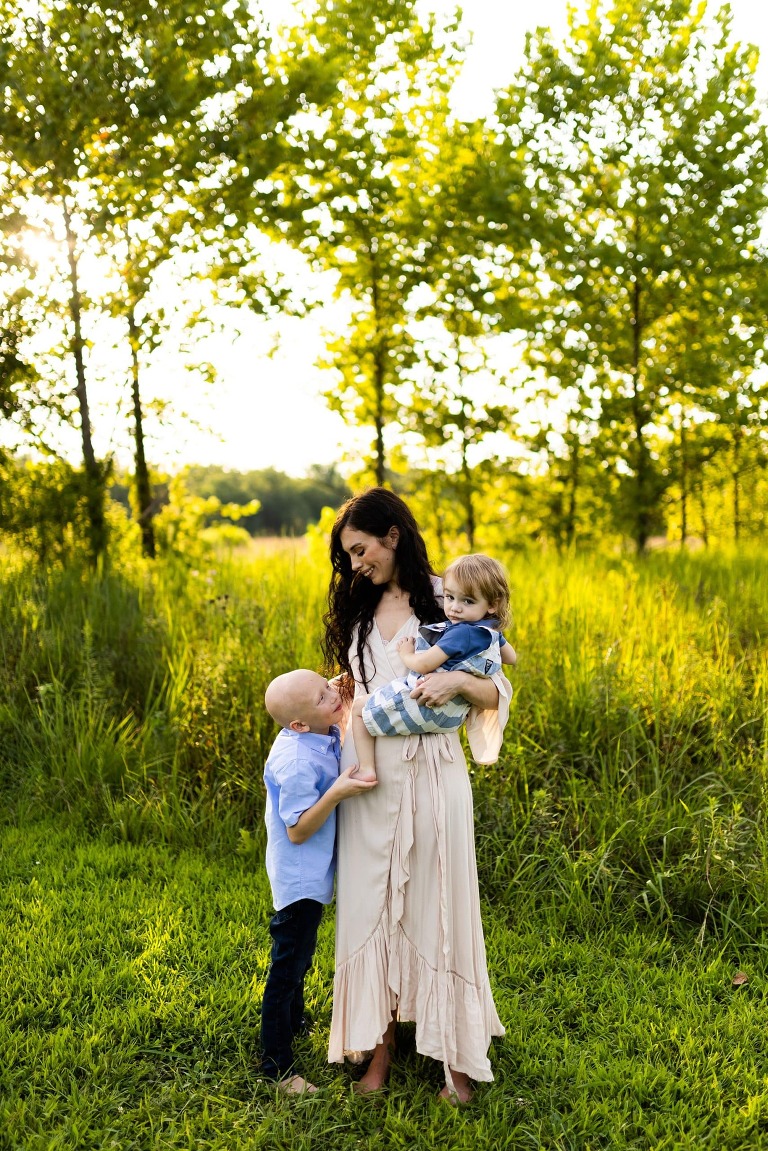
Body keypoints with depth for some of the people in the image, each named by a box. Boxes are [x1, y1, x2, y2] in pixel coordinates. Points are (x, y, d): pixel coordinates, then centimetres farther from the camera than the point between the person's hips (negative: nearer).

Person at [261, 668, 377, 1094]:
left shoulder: (324, 734, -6)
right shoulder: (298, 762, -32)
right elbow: (298, 831, -27)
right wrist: (337, 792, -39)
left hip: (311, 874, 10)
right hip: (299, 879, -10)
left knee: (299, 956, 28)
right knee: (287, 968, 3)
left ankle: (294, 1024, 49)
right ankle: (277, 1067, 16)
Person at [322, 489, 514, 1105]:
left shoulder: (446, 601, -4)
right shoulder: (359, 608, 12)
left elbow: (497, 694, -3)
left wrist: (457, 680, -21)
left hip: (430, 773, -4)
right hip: (369, 775, 5)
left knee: (435, 907, 2)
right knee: (373, 906, 7)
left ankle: (457, 1054, 15)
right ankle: (381, 1042, 19)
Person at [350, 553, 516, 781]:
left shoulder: (461, 632, -24)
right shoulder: (492, 632, 3)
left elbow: (423, 665, -25)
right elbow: (511, 657, 23)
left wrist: (406, 654, -5)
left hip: (426, 706, -10)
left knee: (359, 706, 4)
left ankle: (367, 769, 2)